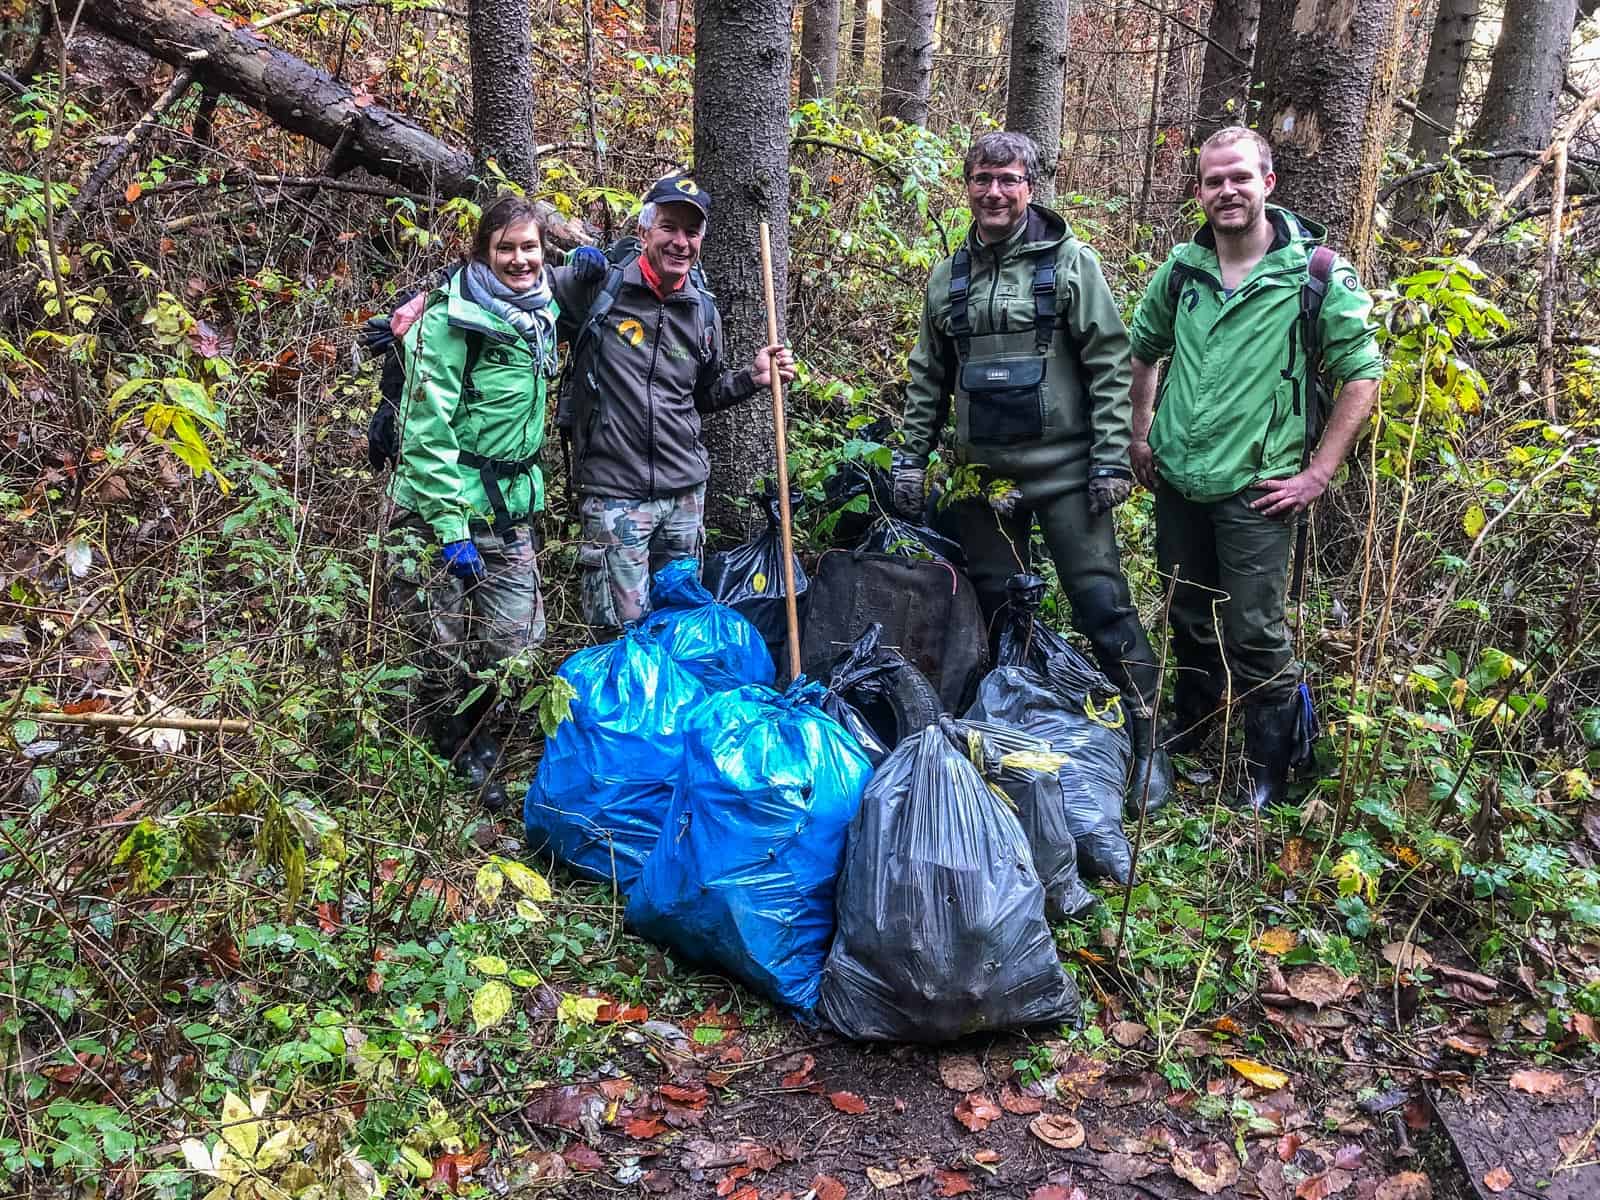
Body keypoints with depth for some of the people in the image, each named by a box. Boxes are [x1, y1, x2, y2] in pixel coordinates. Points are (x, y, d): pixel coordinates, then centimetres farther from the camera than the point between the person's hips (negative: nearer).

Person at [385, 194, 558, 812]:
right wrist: (452, 527, -22)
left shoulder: (540, 314, 7)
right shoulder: (451, 319, -15)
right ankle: (459, 758, 28)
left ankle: (476, 737, 36)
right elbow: (427, 430, -18)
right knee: (445, 652, 4)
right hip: (444, 507, -6)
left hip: (511, 510, 7)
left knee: (516, 644, 10)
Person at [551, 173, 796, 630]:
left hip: (687, 489, 5)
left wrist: (753, 378, 4)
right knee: (624, 625, -3)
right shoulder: (596, 288, -8)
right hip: (615, 493, -5)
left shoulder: (704, 311, 9)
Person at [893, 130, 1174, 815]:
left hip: (1064, 470, -4)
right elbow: (928, 377, 17)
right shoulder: (949, 277, 11)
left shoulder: (1071, 263, -2)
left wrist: (1112, 457, -12)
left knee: (1101, 602, -5)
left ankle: (1146, 742, 5)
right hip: (983, 475, 5)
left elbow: (1109, 365, -6)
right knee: (994, 606, 12)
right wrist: (911, 457, 11)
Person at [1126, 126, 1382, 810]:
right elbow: (1143, 350, 20)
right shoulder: (1182, 268, 4)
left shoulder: (1315, 270, -9)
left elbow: (1363, 373, -7)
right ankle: (1186, 736, 39)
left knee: (1256, 636, -1)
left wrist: (1317, 473, -11)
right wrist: (1138, 436, 13)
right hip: (1176, 479, 5)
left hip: (1256, 489, -4)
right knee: (1189, 622, 19)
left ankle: (1268, 776, 17)